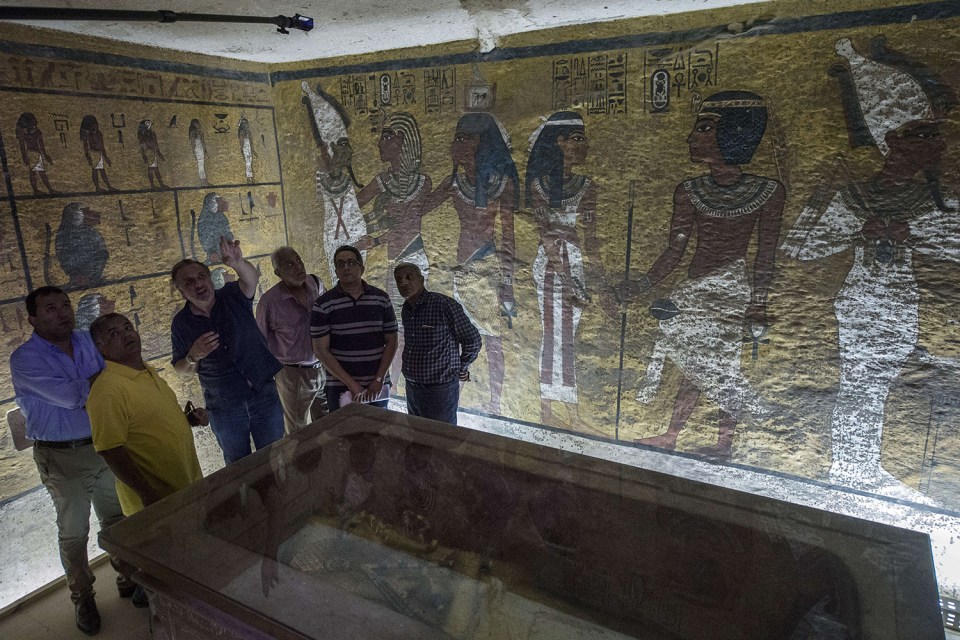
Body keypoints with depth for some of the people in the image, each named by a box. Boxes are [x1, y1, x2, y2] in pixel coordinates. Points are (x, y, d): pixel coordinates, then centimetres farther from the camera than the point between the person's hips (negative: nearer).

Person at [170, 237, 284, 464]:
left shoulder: (233, 297, -6)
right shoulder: (181, 323, -2)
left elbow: (251, 279, -29)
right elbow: (181, 369, 8)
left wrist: (238, 263, -52)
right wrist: (193, 357, -15)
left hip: (264, 395, -1)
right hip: (224, 409, 1)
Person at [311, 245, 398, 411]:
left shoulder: (381, 298, 2)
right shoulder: (323, 305, -4)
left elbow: (391, 342, 5)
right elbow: (321, 350, -6)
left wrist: (379, 379, -5)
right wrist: (350, 383, -12)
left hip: (377, 387, 2)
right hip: (340, 388, -2)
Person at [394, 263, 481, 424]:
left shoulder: (444, 305, -17)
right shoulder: (406, 310, 6)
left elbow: (473, 340, -10)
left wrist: (460, 370, 0)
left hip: (440, 390, -7)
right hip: (411, 388, 7)